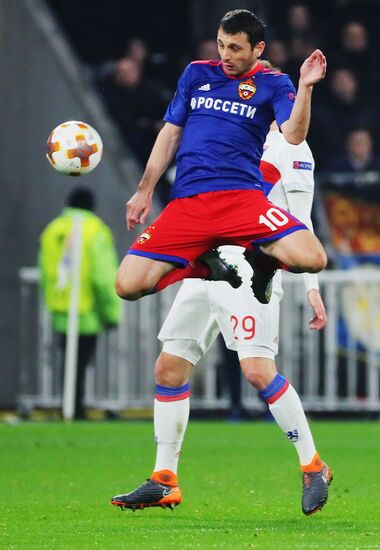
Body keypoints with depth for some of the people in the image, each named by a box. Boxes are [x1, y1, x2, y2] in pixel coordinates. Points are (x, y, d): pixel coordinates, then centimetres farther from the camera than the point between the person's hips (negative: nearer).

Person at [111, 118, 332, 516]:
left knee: (258, 370, -18)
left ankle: (313, 467, -4)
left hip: (250, 268, -8)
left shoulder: (287, 148, 0)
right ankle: (163, 481, 9)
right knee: (169, 366, 3)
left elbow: (300, 223, -4)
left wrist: (311, 287, -9)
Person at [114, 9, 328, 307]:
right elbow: (170, 134, 20)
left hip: (242, 197, -2)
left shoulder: (273, 84, 7)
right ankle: (205, 265, 11)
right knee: (128, 285, -16)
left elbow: (294, 135, -9)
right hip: (187, 201, 2)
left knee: (312, 258, -27)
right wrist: (144, 191, 13)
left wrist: (305, 86, -23)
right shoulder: (196, 74, 16)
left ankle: (260, 258, 8)